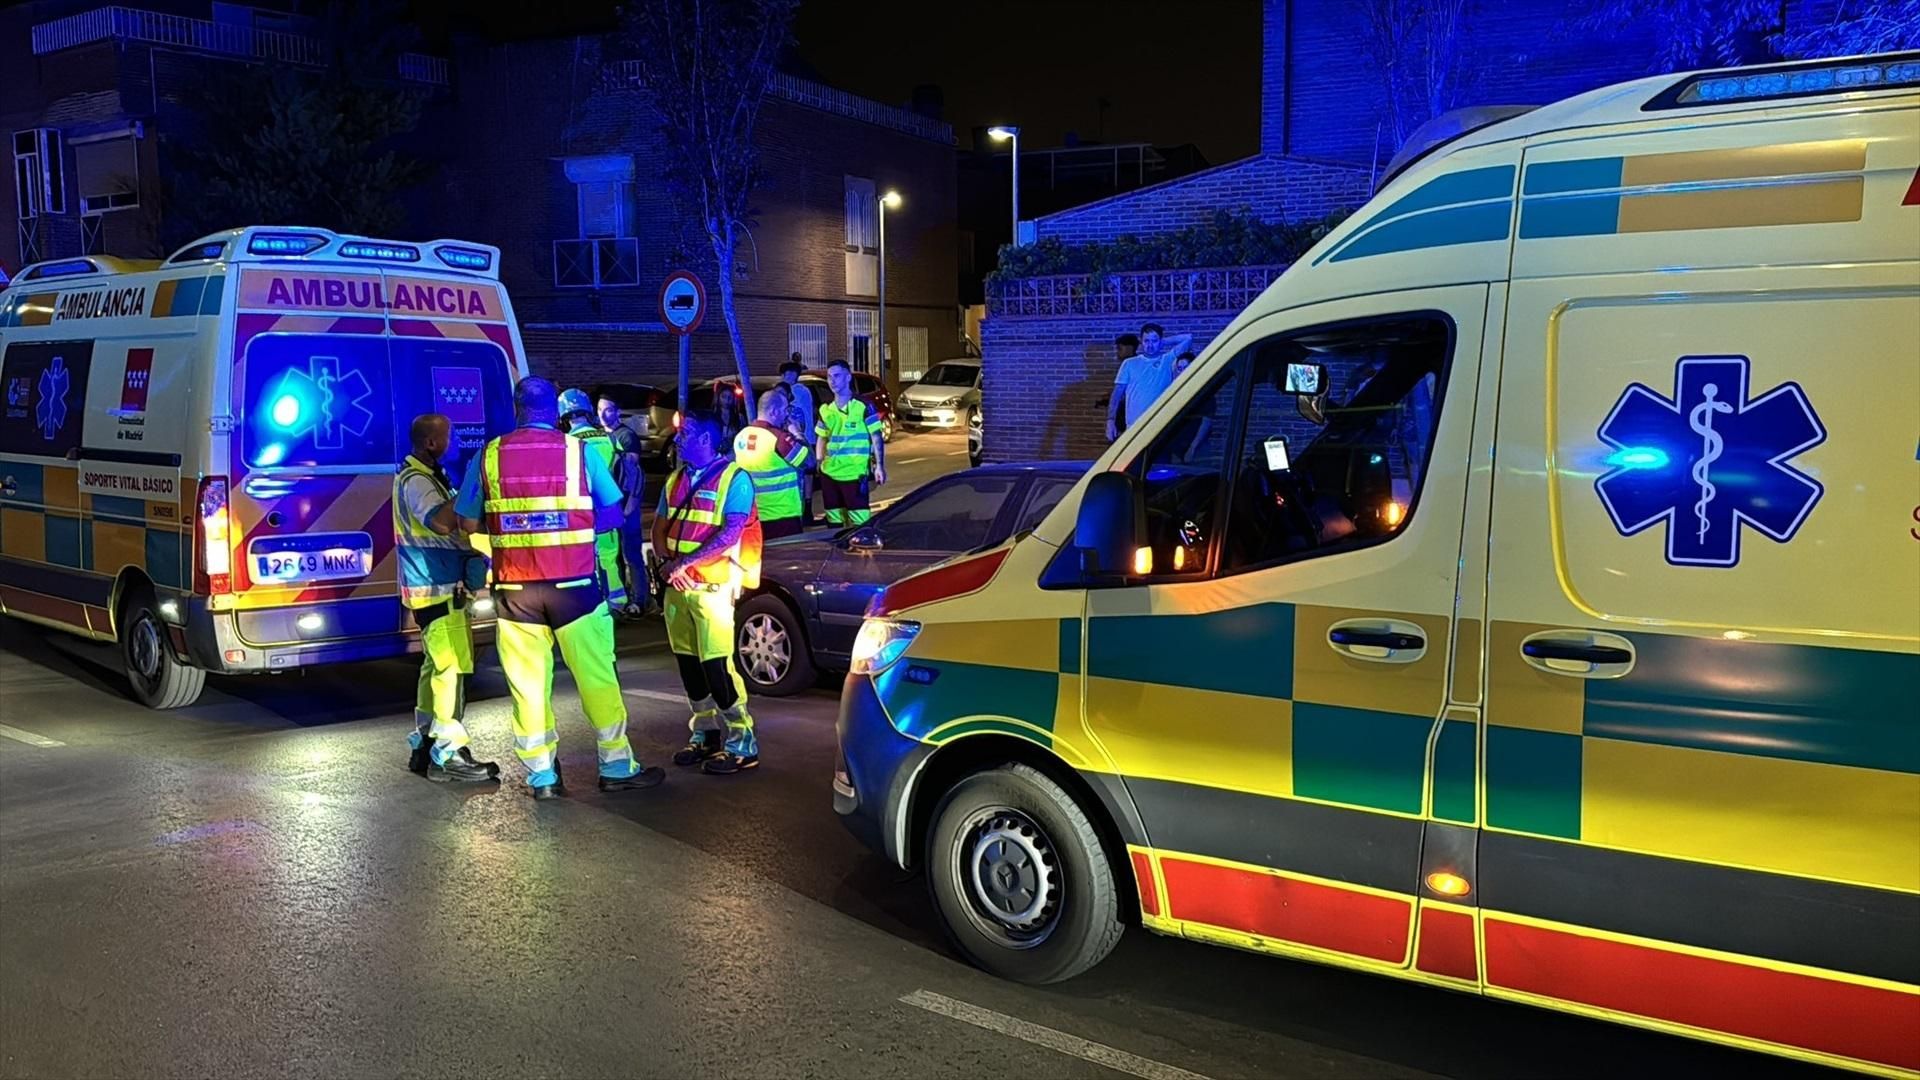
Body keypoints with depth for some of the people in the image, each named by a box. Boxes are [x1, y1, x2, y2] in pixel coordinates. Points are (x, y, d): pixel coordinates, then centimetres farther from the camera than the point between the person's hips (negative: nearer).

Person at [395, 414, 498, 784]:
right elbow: (442, 521, -33)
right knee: (452, 668, -11)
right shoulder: (416, 480, -15)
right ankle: (447, 756, -9)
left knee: (437, 667, 15)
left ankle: (424, 747, 22)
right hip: (436, 589, -11)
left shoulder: (425, 476, 17)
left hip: (438, 587, 11)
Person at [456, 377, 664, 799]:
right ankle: (617, 767, 14)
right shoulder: (579, 452, -2)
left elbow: (468, 522, 5)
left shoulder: (489, 456, 0)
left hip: (515, 588, 1)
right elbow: (613, 511, 5)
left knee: (528, 683, 9)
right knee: (596, 676, 8)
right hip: (572, 584, -1)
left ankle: (541, 776, 13)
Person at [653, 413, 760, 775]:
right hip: (677, 587, 7)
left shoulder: (733, 477, -7)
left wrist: (685, 563, -19)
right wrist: (667, 563, -5)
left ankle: (743, 743, -3)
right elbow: (659, 527, 15)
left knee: (716, 665, -11)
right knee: (688, 664, 10)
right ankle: (706, 733, 23)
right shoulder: (676, 479, 15)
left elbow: (731, 533, -16)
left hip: (712, 586, -7)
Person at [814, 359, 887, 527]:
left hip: (854, 473, -6)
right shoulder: (825, 409, 10)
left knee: (859, 521, -8)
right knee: (834, 519, 14)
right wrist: (818, 462, 9)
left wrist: (879, 465, -10)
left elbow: (876, 437, -5)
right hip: (829, 473, 6)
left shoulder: (863, 406, -6)